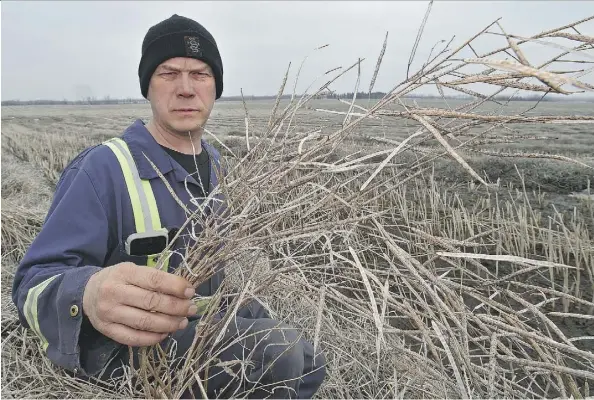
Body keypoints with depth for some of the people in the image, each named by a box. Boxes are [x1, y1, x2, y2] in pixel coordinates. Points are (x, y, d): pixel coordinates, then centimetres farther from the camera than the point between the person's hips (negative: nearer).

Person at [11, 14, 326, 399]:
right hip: (136, 342, -7)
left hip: (207, 315, 8)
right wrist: (89, 296, -48)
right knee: (281, 355, -30)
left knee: (310, 366, 16)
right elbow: (37, 282, -25)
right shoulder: (103, 168, -20)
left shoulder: (214, 162, 5)